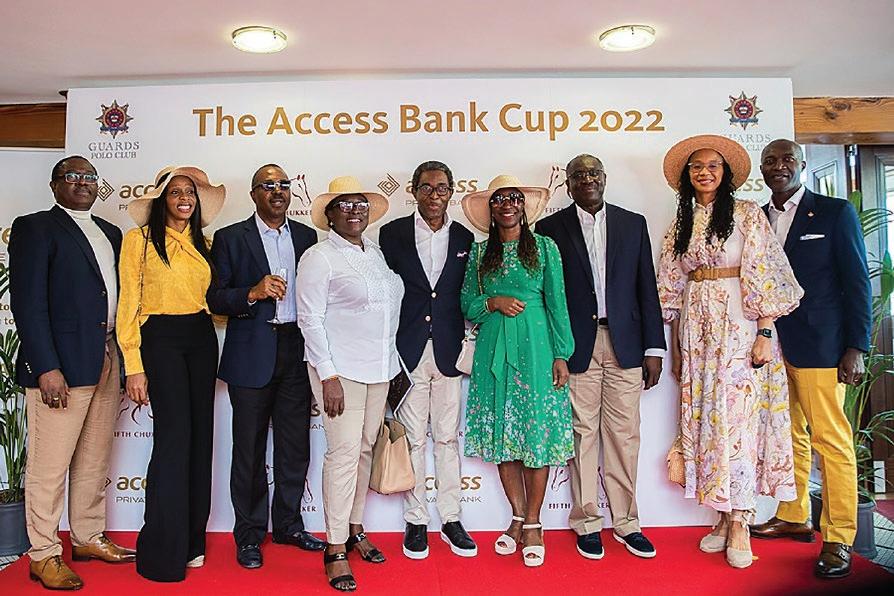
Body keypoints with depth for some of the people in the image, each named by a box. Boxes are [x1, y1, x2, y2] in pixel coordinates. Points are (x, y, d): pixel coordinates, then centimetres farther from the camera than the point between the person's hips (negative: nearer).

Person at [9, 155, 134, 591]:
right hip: (61, 364, -6)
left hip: (107, 361, 7)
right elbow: (28, 302, -10)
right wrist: (46, 367, -17)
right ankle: (44, 555, 14)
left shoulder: (110, 234, 17)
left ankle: (89, 538, 28)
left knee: (94, 460, 15)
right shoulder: (34, 228, -2)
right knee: (50, 464, 1)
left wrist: (123, 359, 9)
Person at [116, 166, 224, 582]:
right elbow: (129, 304, -5)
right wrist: (134, 367, -10)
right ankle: (164, 551, 7)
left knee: (200, 436, 7)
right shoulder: (140, 239, -1)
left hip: (202, 339, 5)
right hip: (160, 339, -5)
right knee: (175, 435, -8)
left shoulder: (202, 243, 14)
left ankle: (191, 539, 21)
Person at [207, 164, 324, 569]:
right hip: (252, 354, -3)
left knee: (295, 444, 11)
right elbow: (215, 299, -3)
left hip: (297, 350, 3)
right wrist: (253, 292, -21)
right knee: (249, 447, 6)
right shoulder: (230, 238, 1)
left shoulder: (306, 236, 11)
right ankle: (249, 534, 21)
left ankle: (288, 524, 28)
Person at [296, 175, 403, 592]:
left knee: (365, 449, 13)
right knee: (344, 452, -7)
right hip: (339, 369, -6)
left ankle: (354, 528, 28)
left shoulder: (376, 253, 13)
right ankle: (336, 549, 4)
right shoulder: (319, 257, -7)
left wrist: (391, 364, 15)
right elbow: (311, 319, -11)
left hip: (378, 368, 7)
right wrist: (328, 376, -17)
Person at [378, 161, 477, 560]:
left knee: (447, 438, 10)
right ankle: (416, 521, 20)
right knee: (413, 440, 7)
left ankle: (451, 519, 22)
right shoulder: (393, 234, 1)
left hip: (447, 352, 2)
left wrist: (463, 345, 0)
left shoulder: (464, 238, 7)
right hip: (408, 351, -2)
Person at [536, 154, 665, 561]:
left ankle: (626, 522, 19)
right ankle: (587, 523, 17)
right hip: (577, 346, -2)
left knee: (624, 434, 6)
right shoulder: (551, 228, 4)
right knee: (583, 434, 4)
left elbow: (646, 289, 9)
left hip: (625, 344, 2)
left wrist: (654, 348, 5)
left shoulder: (633, 223, 11)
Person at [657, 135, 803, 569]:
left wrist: (764, 334, -14)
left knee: (737, 417, -6)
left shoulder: (747, 215, 0)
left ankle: (739, 524, 2)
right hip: (696, 328, 5)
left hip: (738, 326, -5)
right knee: (706, 419, 5)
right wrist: (675, 345, 11)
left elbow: (762, 277, -6)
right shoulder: (681, 225, 14)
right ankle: (724, 517, 15)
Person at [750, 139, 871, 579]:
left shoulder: (836, 213, 0)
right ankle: (793, 517, 26)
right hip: (770, 344, 4)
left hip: (818, 345, -4)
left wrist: (856, 348, -9)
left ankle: (838, 539, 9)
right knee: (789, 435, 13)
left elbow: (857, 282, -3)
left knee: (831, 439, -2)